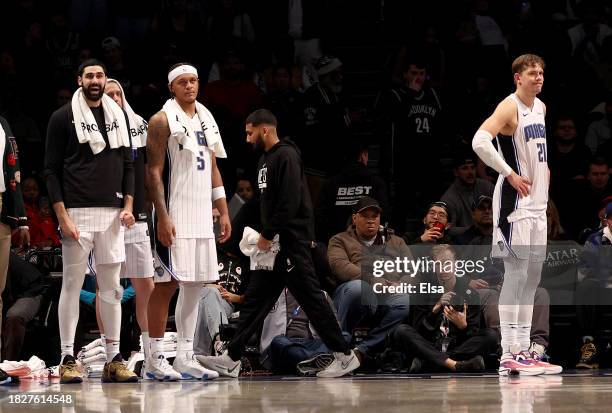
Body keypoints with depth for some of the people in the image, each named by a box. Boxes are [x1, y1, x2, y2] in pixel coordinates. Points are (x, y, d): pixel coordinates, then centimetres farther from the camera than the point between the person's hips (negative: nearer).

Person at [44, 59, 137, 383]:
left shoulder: (118, 116, 13)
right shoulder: (63, 117, -1)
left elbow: (127, 165, 17)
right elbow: (52, 170, -3)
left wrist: (128, 206, 4)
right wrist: (62, 216, -10)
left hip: (112, 212, 4)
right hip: (77, 212, -4)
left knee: (111, 285, 5)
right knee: (73, 283, -3)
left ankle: (113, 358, 8)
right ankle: (67, 359, 0)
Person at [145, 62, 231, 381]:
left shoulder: (206, 119, 15)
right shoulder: (163, 120, -6)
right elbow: (154, 171, -11)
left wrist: (223, 212, 14)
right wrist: (163, 216, -19)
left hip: (201, 214, 7)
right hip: (174, 214, -7)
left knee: (195, 284, 7)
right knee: (167, 282, -7)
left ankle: (185, 357, 12)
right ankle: (155, 359, -3)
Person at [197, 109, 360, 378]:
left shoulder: (286, 156, -13)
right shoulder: (266, 159, 18)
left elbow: (290, 203, -21)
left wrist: (268, 235, -17)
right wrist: (264, 235, 12)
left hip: (291, 242, -10)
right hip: (273, 244, 10)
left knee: (310, 297, -6)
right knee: (254, 299, 6)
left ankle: (344, 356, 0)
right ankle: (232, 360, 6)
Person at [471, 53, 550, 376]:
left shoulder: (540, 107, 14)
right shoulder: (509, 107, -13)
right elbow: (480, 142, -28)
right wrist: (510, 174, -23)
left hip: (537, 202, 9)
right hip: (515, 202, -9)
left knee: (532, 278, 11)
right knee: (516, 275, -10)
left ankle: (522, 350, 16)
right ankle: (508, 356, -10)